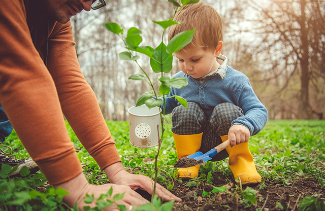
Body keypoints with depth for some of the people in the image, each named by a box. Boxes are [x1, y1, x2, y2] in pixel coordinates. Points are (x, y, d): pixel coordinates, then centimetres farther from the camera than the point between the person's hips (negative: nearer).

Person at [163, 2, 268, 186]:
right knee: (185, 110, -25)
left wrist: (244, 124, -38)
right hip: (193, 141, 3)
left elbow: (259, 110, -15)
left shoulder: (235, 81, -15)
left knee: (227, 110, -31)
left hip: (225, 144, -2)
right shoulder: (178, 81, -3)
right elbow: (167, 103, 16)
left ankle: (240, 160, -7)